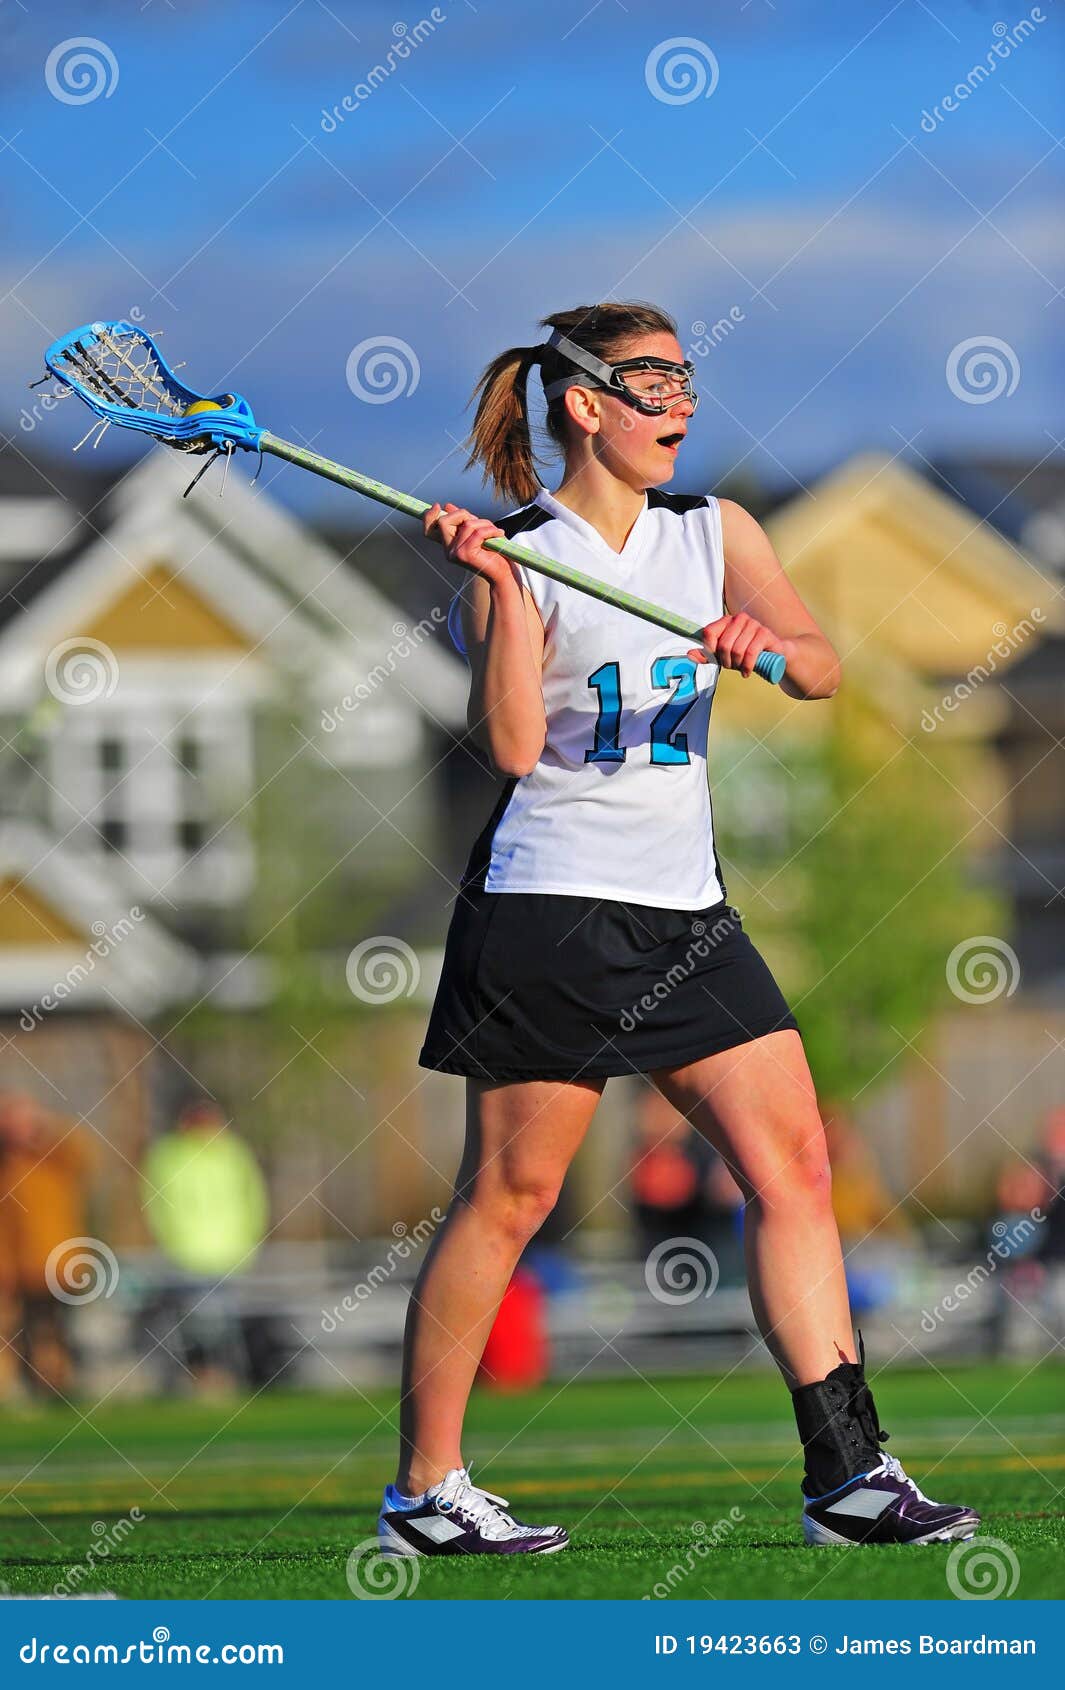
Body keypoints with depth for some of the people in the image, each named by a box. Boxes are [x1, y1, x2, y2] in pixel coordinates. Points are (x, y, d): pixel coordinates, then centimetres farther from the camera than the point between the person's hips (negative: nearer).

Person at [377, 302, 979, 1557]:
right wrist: (501, 591, -24)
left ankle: (848, 1474, -4)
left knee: (791, 1164, -4)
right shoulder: (516, 557, -5)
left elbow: (822, 669, 1)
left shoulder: (713, 532, 10)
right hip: (551, 911, -6)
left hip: (685, 912, 6)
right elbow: (510, 746, -15)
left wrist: (768, 641, -20)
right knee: (507, 1196, -3)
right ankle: (423, 1488, 7)